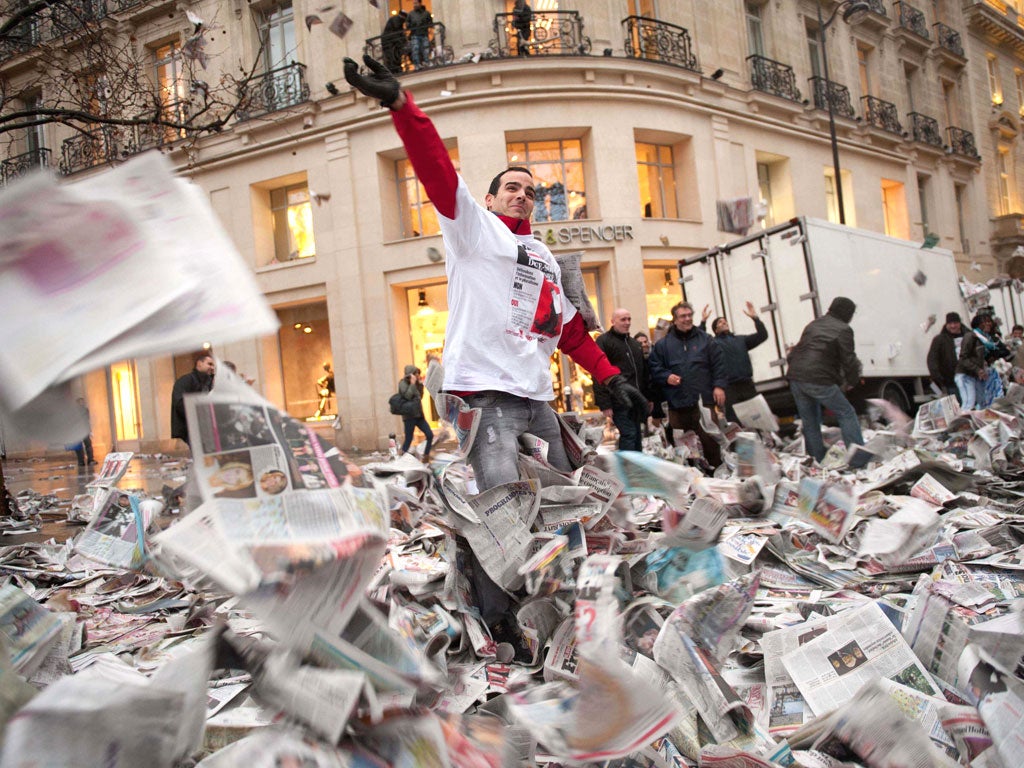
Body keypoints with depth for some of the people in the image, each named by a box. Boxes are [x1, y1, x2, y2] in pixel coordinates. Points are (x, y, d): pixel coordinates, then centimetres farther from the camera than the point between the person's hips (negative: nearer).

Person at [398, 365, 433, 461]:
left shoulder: (415, 384, 16)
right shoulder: (403, 383, -5)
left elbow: (420, 397, 18)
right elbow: (407, 396, -20)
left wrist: (420, 384, 11)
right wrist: (413, 383, -13)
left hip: (419, 415, 7)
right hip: (409, 416, -7)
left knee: (430, 435, 1)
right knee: (408, 439, -6)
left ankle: (426, 458, 10)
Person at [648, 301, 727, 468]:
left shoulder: (705, 339, 10)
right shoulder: (662, 344, 9)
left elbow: (718, 364, 7)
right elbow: (654, 368, 9)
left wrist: (719, 386, -4)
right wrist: (667, 377, -8)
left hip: (704, 400, 0)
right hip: (678, 404, 0)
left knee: (711, 441, 1)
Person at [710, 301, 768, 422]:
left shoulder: (741, 340, 18)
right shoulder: (713, 343, 7)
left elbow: (762, 336, 10)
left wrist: (755, 318, -2)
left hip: (747, 385, 4)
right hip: (729, 388, -4)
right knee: (734, 421, -4)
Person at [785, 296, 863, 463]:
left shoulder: (813, 325, 22)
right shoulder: (843, 330, 0)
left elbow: (792, 355, 25)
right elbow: (849, 360, -3)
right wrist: (851, 381, 11)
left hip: (795, 378, 7)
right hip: (819, 380, -7)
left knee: (809, 422, 15)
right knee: (847, 414, 3)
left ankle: (817, 461, 20)